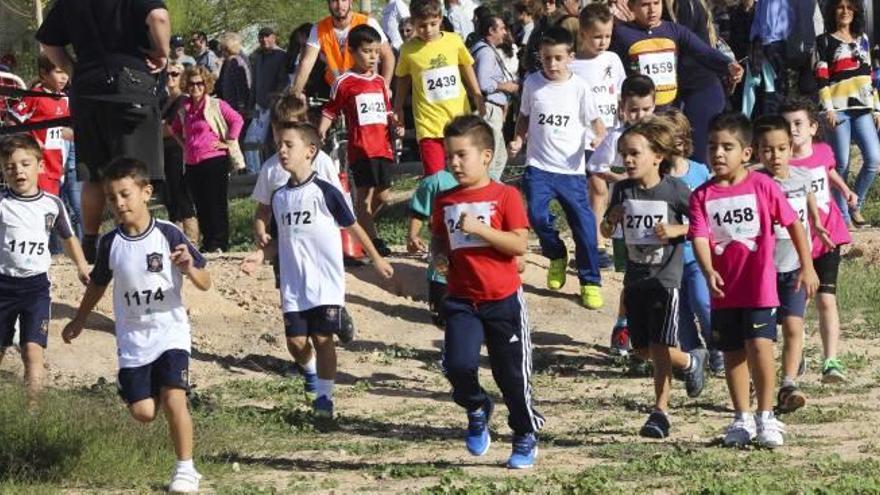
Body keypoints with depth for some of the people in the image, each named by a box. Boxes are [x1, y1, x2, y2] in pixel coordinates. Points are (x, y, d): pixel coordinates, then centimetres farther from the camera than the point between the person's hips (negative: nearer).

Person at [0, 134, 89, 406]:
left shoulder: (52, 204, 2)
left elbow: (68, 237, 17)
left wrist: (82, 267, 10)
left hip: (36, 284, 0)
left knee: (33, 350, -11)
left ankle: (33, 409, -8)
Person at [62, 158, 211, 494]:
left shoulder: (169, 235, -11)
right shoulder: (110, 243, -1)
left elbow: (205, 284, -7)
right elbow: (98, 283, 18)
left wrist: (190, 269, -29)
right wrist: (79, 321, 26)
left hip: (171, 331, -3)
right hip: (132, 338, 3)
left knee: (173, 398, -19)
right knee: (142, 412, -3)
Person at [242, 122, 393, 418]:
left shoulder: (325, 192, -8)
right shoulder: (280, 197, 8)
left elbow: (352, 227, 2)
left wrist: (376, 259, 8)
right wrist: (260, 256, -2)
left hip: (326, 283, -4)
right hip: (293, 285, 4)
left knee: (322, 338, -5)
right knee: (296, 340, 2)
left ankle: (325, 396, 4)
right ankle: (313, 373, 32)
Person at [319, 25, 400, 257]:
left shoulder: (380, 82, 15)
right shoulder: (344, 83, -3)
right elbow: (330, 111, -1)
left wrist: (395, 126, 8)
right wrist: (321, 132, -13)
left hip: (383, 147, 6)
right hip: (361, 148, -6)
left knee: (382, 196, 9)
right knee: (364, 194, -6)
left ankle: (361, 230, 27)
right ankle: (371, 239, -3)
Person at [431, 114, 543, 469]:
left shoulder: (505, 196, -7)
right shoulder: (445, 201, 6)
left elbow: (520, 244, -14)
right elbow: (438, 239, 19)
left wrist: (479, 229, -24)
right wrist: (439, 255, -4)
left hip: (503, 300, -3)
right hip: (461, 300, 3)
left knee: (512, 373, 6)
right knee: (458, 365, -16)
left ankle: (526, 438, 24)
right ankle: (477, 410, 15)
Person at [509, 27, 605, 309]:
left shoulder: (579, 87, -3)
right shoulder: (532, 83, 2)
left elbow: (595, 121, 1)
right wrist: (518, 140, -2)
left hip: (572, 169, -1)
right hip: (539, 167, 1)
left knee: (583, 224, -3)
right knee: (537, 215, -14)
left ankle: (590, 282, 11)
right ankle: (556, 257, 17)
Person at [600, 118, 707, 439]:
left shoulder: (674, 190, -11)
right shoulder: (623, 190, 1)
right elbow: (606, 232, 11)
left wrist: (675, 230, -18)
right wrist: (611, 221, -11)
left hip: (665, 277, -6)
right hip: (635, 277, 6)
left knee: (659, 346, -9)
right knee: (642, 348, 11)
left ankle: (660, 412, 0)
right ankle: (691, 362, 37)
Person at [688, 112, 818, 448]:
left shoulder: (762, 186, -4)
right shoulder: (702, 196, 0)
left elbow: (793, 223, 2)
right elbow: (699, 237, -11)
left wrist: (807, 267, 1)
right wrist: (708, 271, -29)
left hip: (760, 285, -3)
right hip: (725, 290, 3)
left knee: (760, 346, -13)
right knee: (733, 354, 12)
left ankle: (766, 417, -1)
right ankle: (742, 419, 24)